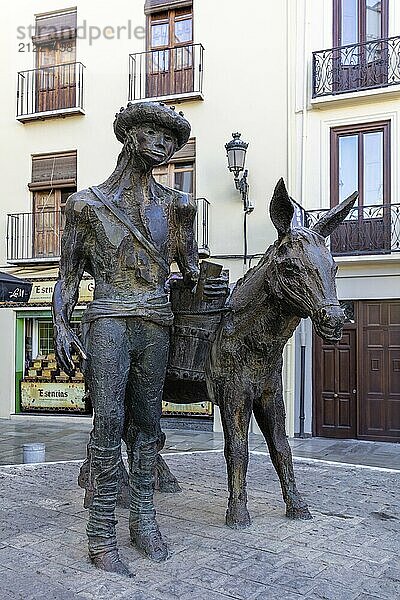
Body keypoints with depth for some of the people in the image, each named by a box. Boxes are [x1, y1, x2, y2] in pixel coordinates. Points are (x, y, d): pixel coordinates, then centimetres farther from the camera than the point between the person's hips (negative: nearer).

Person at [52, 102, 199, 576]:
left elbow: (191, 269, 22)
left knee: (146, 422, 8)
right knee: (109, 420, -10)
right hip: (108, 319, -3)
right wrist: (61, 325, -6)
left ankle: (143, 520, 20)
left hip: (156, 323, 3)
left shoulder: (177, 205, 12)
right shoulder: (87, 204, 6)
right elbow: (68, 274, 5)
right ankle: (102, 536, 0)